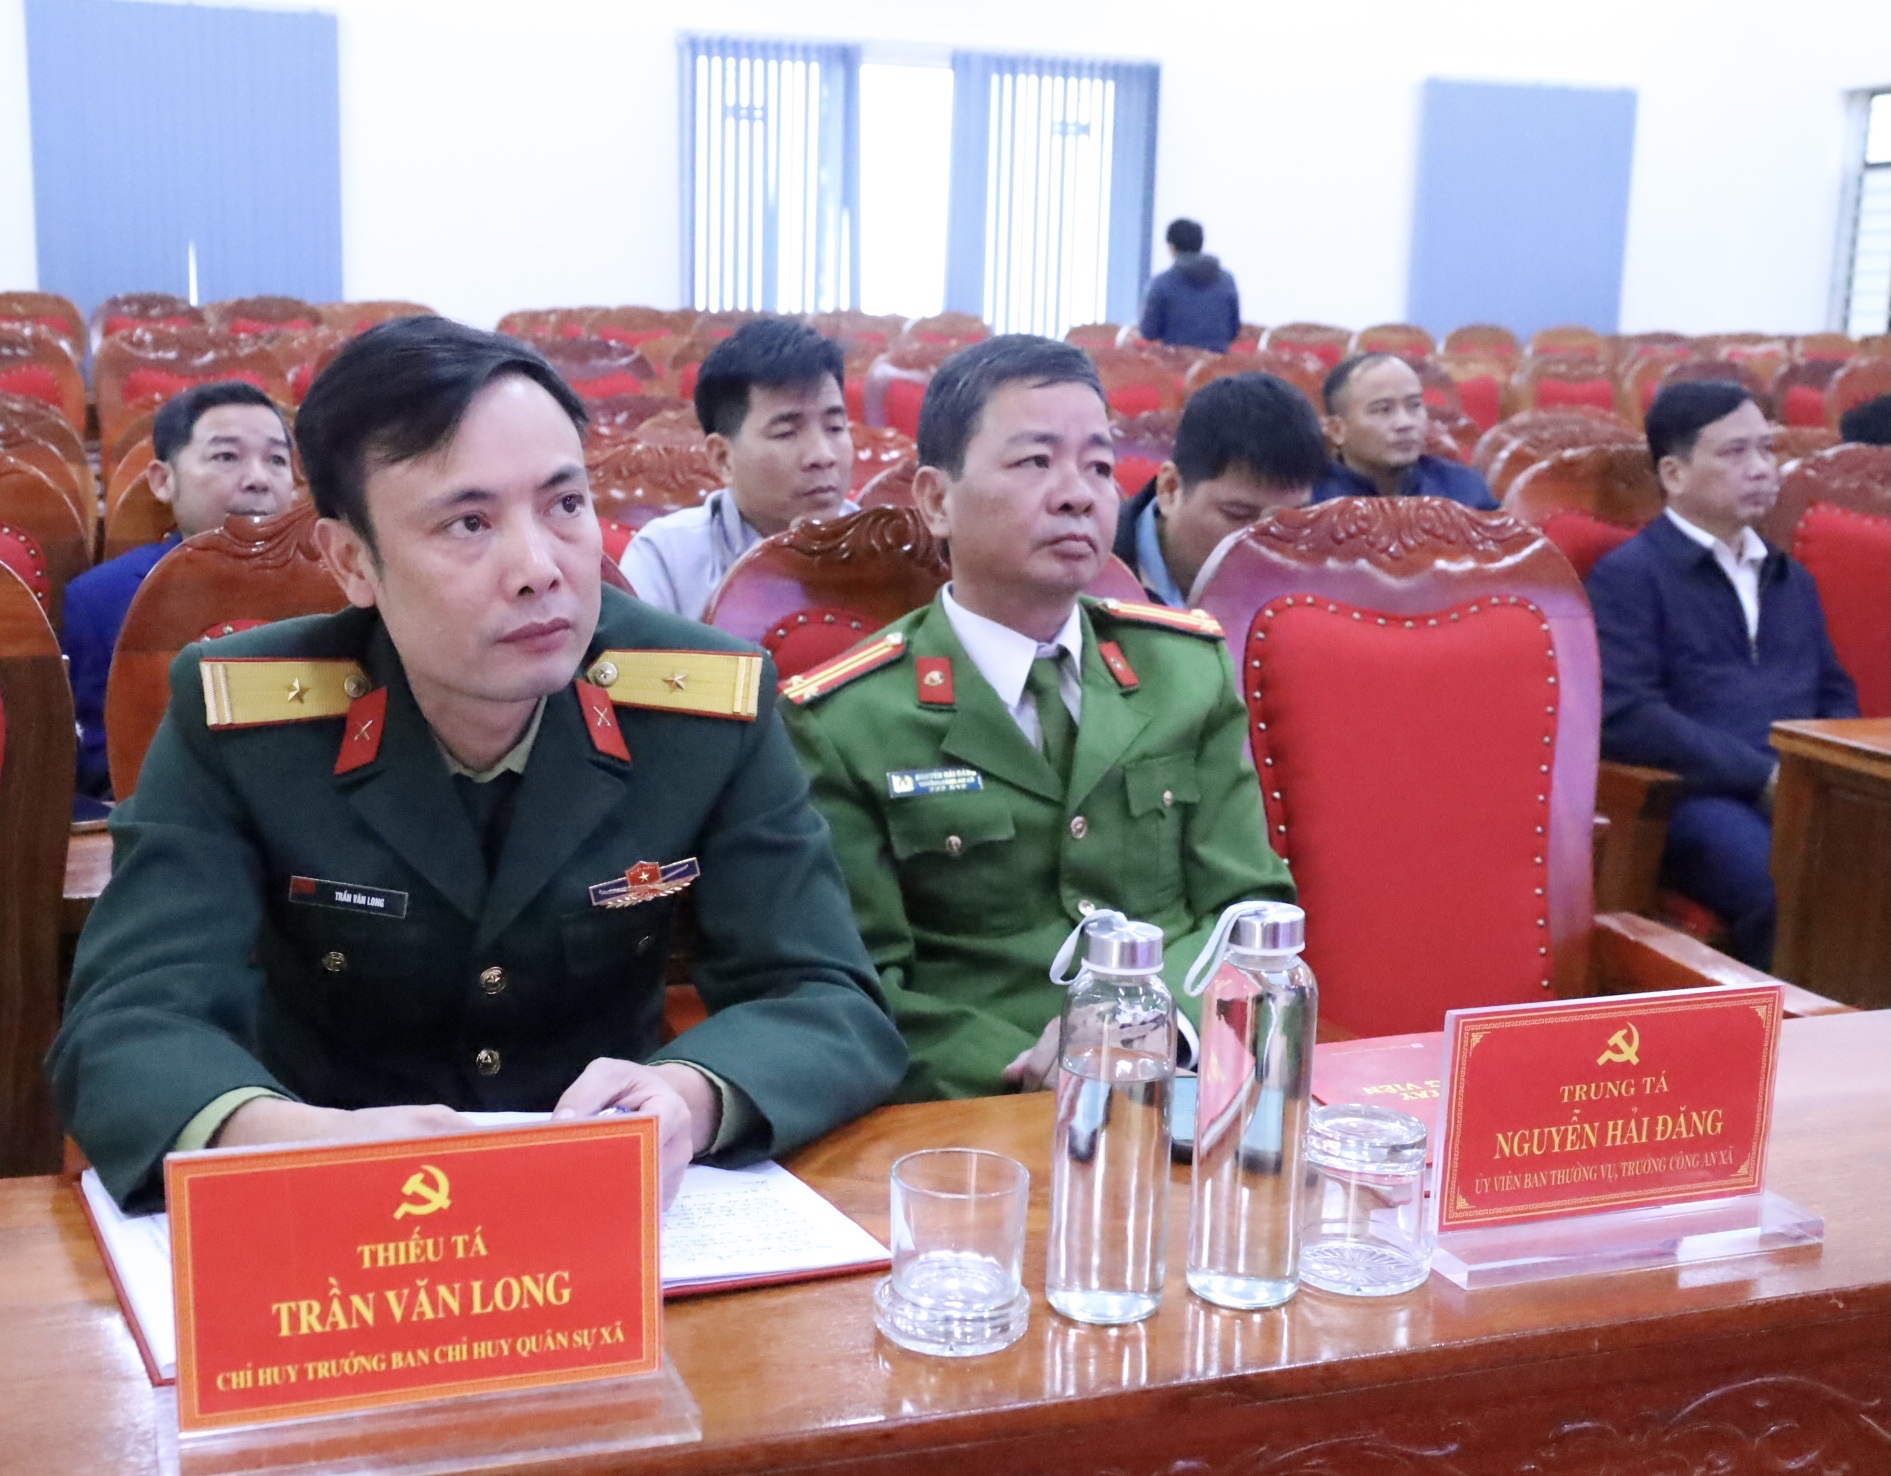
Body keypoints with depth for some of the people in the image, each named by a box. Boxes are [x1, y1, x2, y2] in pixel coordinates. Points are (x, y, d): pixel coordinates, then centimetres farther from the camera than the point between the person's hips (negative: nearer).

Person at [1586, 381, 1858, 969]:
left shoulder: (1791, 578, 25)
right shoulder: (1627, 575, 2)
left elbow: (1834, 693, 25)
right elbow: (1625, 718, -10)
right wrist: (1764, 776, -14)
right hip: (1700, 800, -6)